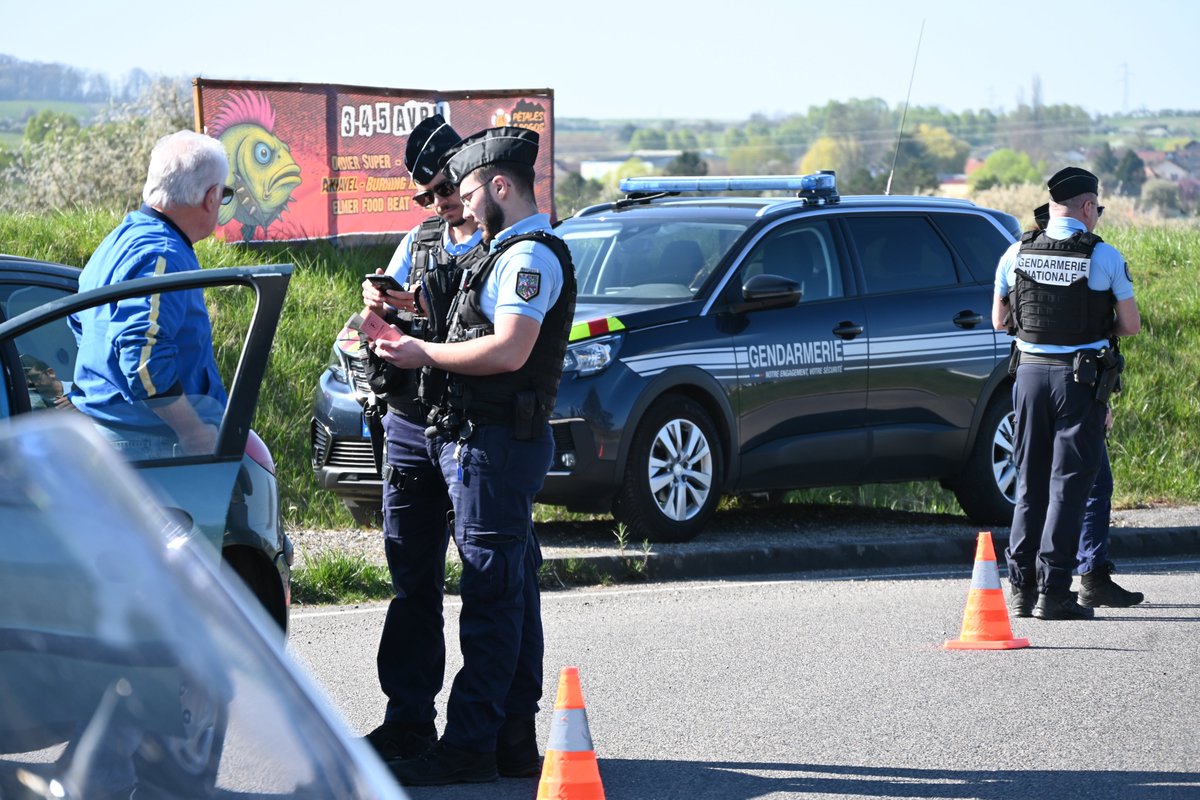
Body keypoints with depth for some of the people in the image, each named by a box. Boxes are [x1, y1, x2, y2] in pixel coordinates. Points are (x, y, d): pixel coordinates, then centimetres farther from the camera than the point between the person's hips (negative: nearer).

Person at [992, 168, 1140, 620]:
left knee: (1030, 481, 13)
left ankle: (1021, 586, 13)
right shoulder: (1104, 257, -7)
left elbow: (999, 321, 11)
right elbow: (1130, 325, -3)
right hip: (1081, 379, -4)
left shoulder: (1017, 254, 2)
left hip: (1031, 374, 4)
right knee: (1069, 483, -1)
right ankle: (1053, 591, -6)